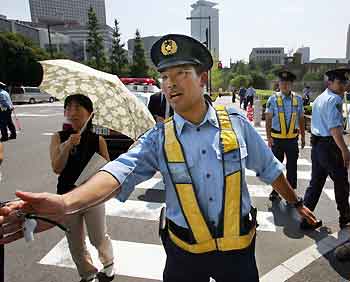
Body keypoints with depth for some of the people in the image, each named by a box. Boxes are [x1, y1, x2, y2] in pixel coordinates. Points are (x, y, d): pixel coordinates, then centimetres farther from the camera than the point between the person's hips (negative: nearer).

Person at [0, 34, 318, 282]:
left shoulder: (236, 123, -9)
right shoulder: (158, 138, -11)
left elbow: (270, 168, 3)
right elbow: (121, 171, -27)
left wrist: (296, 202, 15)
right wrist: (66, 202, -44)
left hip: (238, 248, 0)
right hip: (185, 252, 1)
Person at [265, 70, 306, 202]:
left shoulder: (298, 99, 2)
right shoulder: (273, 99, -5)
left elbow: (301, 119, 9)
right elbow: (268, 120, -6)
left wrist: (303, 136, 11)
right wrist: (269, 137, -11)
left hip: (292, 139, 2)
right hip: (277, 139, -2)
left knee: (292, 167, 10)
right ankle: (275, 191, 26)